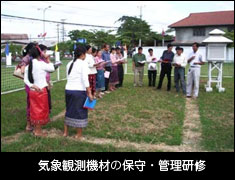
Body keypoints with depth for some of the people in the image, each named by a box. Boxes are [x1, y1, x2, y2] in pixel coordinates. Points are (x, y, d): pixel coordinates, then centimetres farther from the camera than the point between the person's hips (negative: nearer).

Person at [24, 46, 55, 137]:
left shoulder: (29, 65, 5)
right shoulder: (41, 64, -16)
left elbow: (26, 80, 2)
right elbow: (52, 68, -4)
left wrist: (32, 86, -7)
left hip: (32, 91, 7)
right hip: (41, 91, -7)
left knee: (35, 110, 16)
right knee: (41, 110, 5)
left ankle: (36, 129, 28)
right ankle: (38, 131, 14)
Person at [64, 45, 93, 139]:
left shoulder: (69, 64, 11)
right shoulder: (83, 63, -9)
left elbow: (69, 77, 9)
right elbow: (85, 79, -15)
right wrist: (89, 93, -12)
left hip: (68, 89, 6)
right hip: (79, 91, -6)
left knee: (69, 110, 19)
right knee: (80, 112, 7)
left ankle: (65, 131, 29)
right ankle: (79, 134, 17)